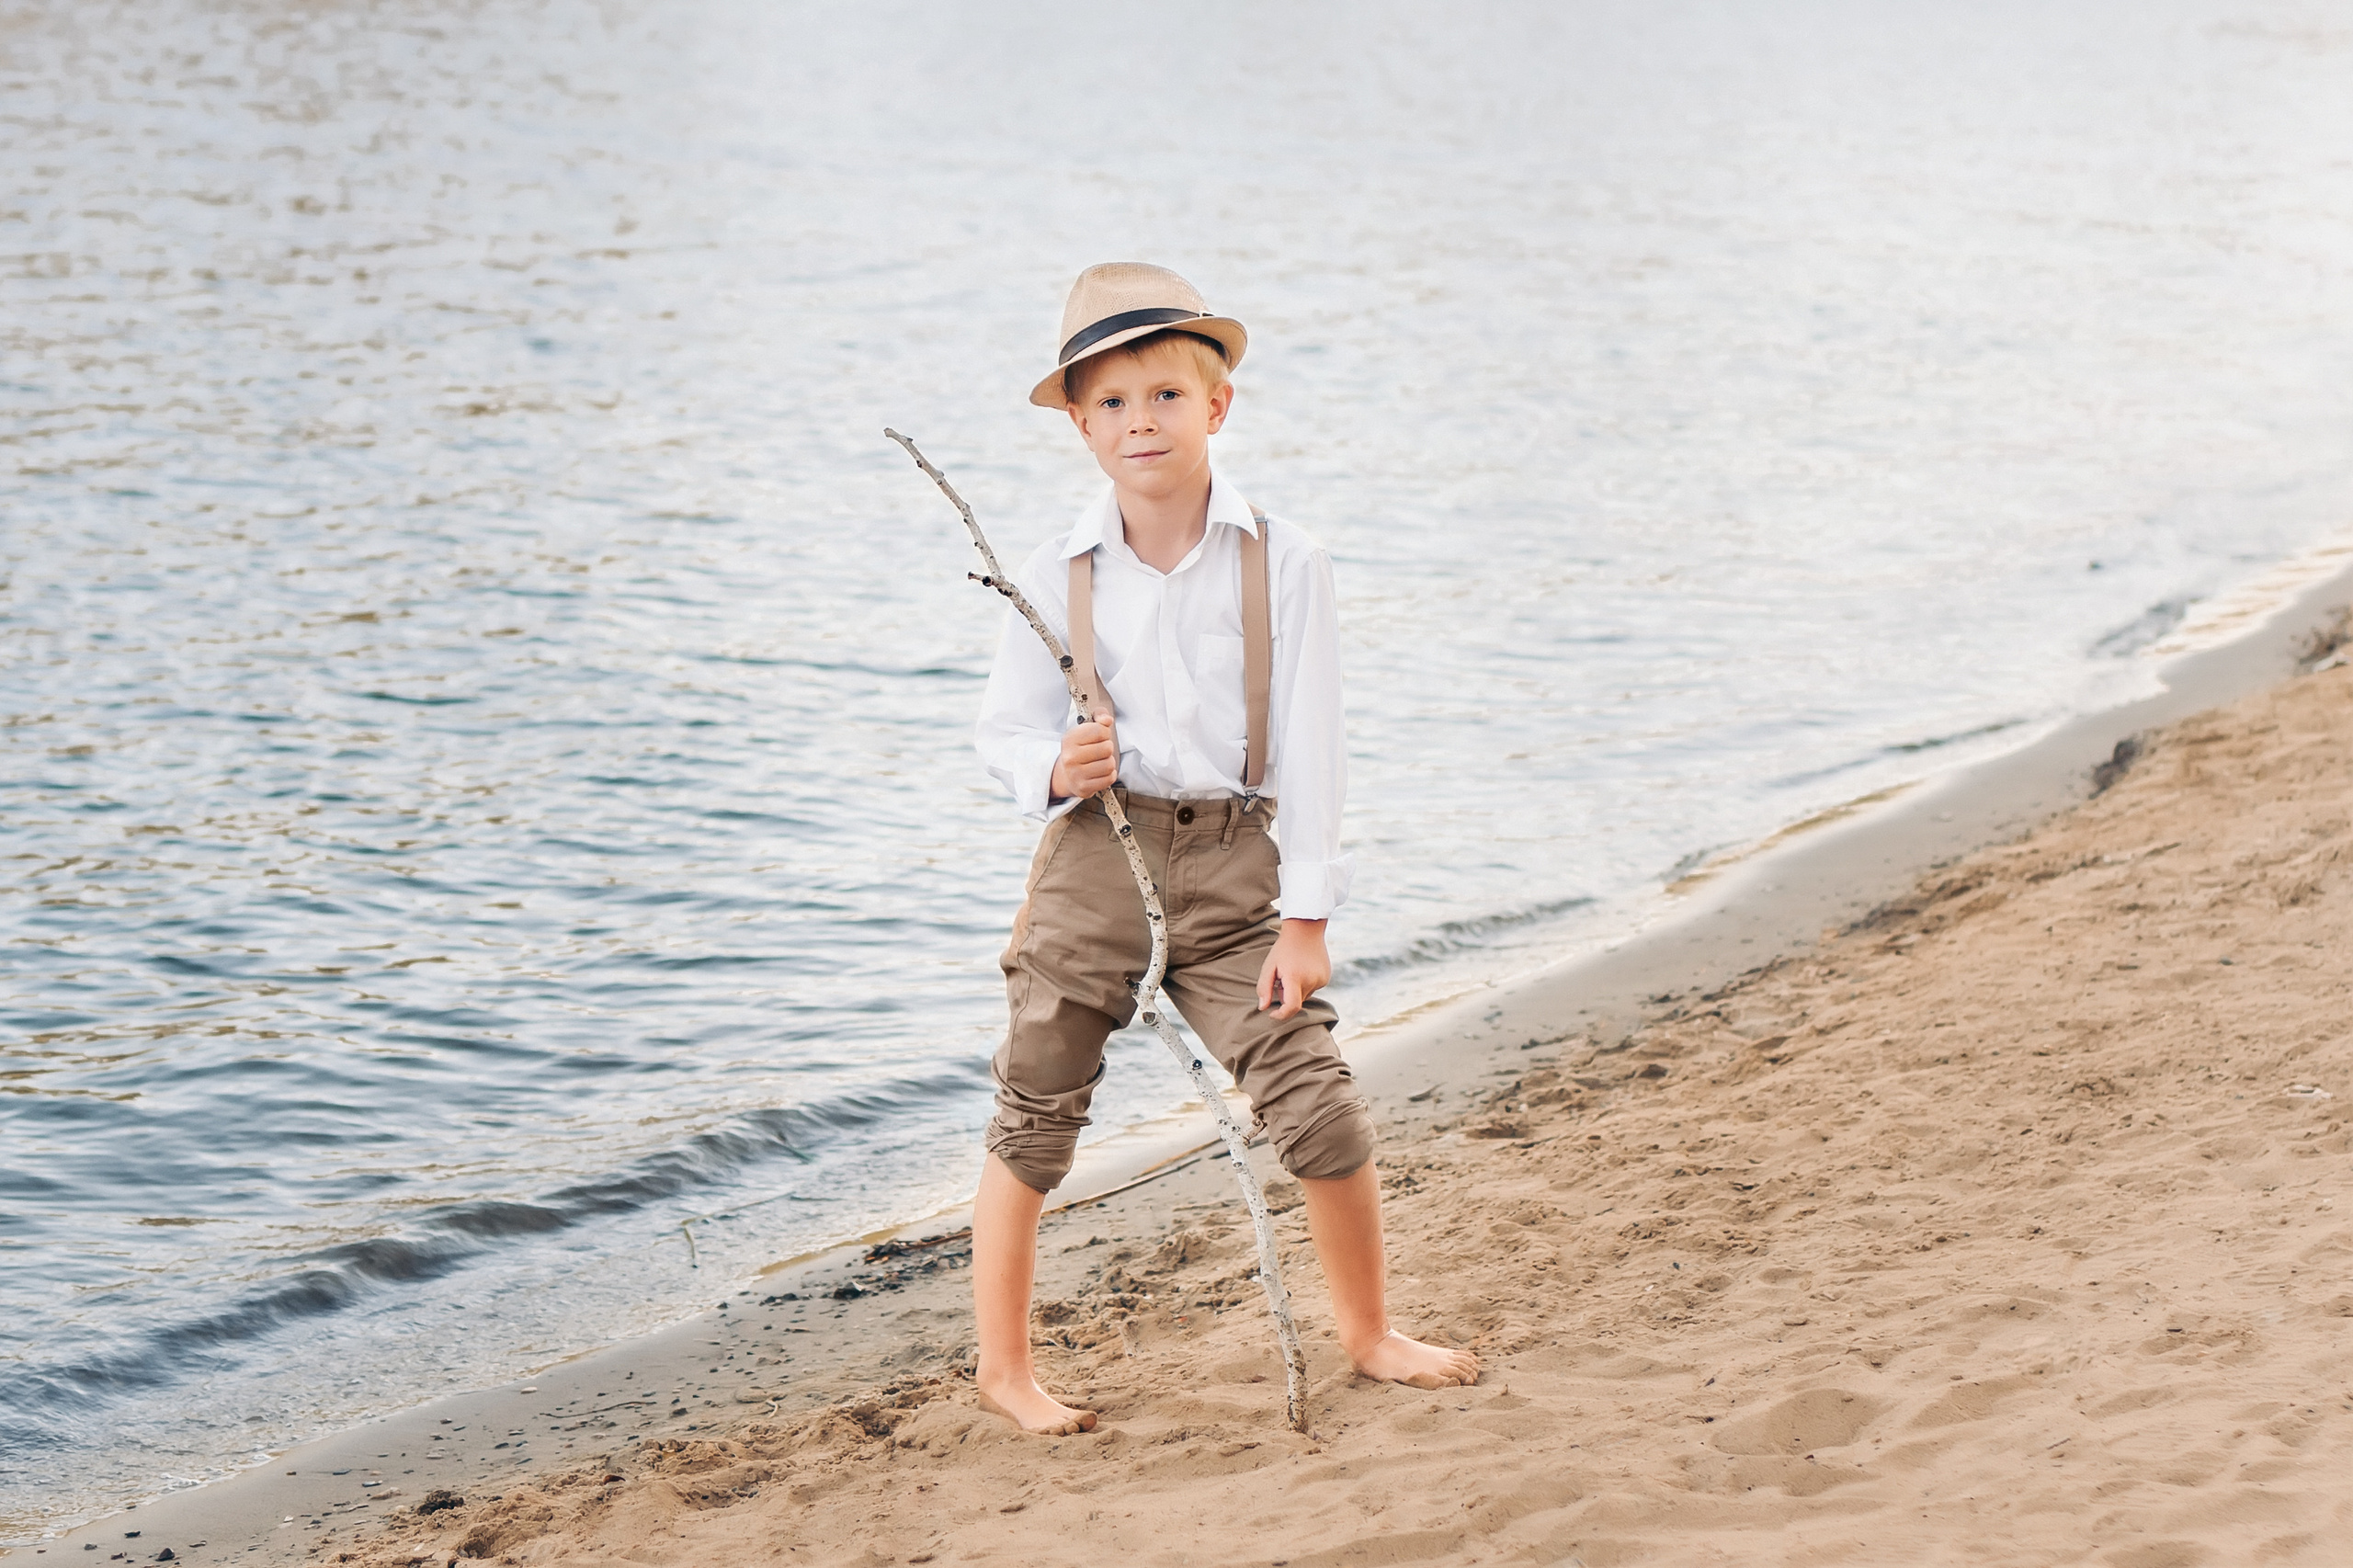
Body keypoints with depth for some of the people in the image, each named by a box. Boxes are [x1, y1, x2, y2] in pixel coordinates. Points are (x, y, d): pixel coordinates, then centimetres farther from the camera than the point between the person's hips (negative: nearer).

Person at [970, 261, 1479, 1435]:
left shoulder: (1280, 564, -2)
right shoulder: (1060, 577, 0)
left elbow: (1308, 745, -2)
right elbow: (1005, 729, 7)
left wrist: (1306, 916, -5)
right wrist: (1058, 768, -17)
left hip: (1231, 865, 0)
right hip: (1094, 860, 1)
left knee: (1319, 1105, -4)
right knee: (1035, 1117, 5)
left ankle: (1368, 1331, 19)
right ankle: (1002, 1366, 20)